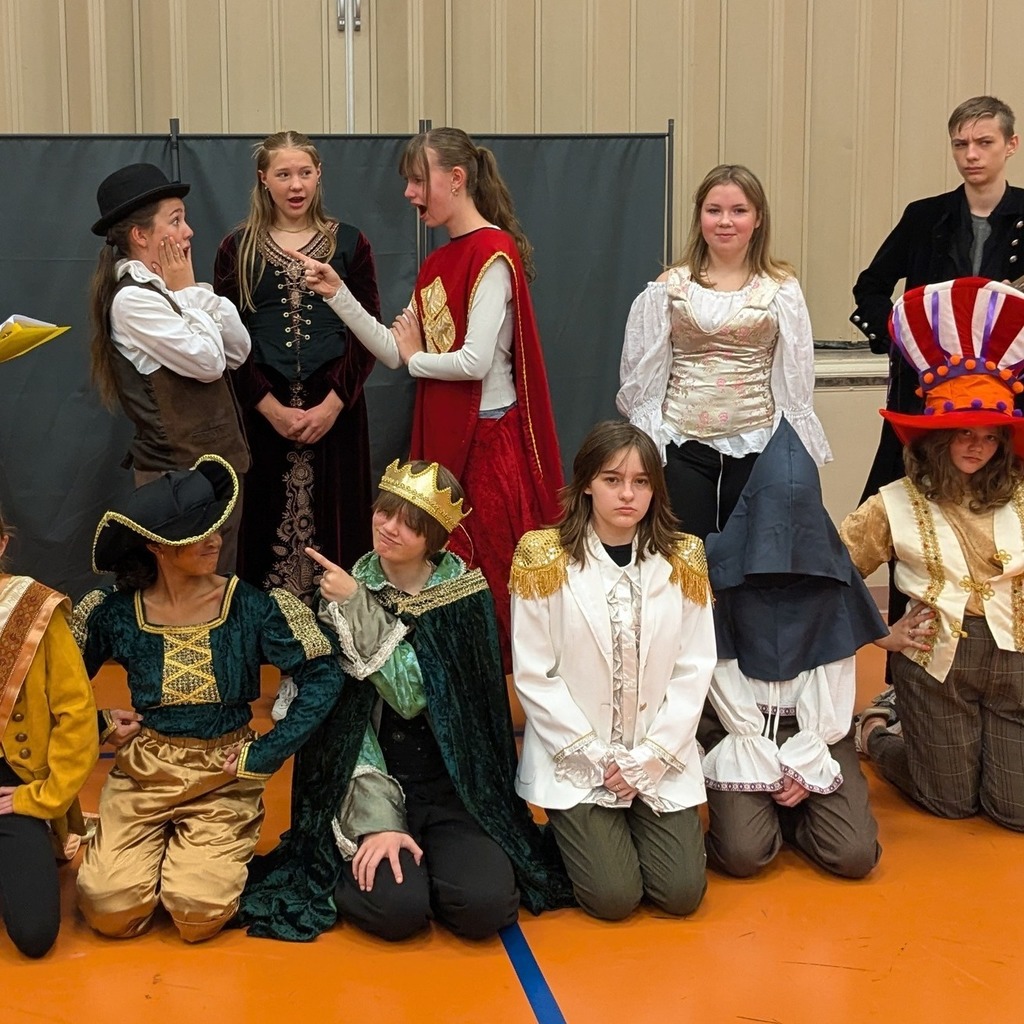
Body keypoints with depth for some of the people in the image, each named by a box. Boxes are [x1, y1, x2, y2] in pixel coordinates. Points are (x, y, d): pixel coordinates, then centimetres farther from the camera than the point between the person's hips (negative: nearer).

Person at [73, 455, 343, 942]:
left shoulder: (251, 607, -10)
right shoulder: (117, 613, -5)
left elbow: (322, 678, -12)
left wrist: (266, 755, -13)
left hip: (225, 776, -1)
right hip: (143, 772, 1)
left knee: (199, 914, -18)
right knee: (111, 910, -15)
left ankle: (219, 854, 16)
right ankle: (158, 845, 17)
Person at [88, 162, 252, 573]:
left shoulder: (162, 288, 12)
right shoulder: (133, 299, -16)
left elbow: (238, 350, 8)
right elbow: (208, 362, -18)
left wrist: (192, 291, -2)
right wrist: (186, 291, -7)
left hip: (212, 458, 9)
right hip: (183, 471, -9)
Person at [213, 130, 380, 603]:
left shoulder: (349, 243, 7)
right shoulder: (238, 249, 7)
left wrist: (333, 404, -10)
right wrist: (271, 407, -9)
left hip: (334, 412, 0)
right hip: (262, 411, 0)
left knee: (333, 528, 1)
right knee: (265, 527, 1)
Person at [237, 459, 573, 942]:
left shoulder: (463, 593, -3)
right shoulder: (344, 591, -2)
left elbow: (413, 696, -16)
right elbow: (345, 719, -6)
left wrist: (362, 611, -21)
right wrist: (376, 820, -17)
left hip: (453, 787, 1)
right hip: (372, 784, -1)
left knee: (484, 906, -22)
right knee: (395, 909, -25)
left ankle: (429, 861, 9)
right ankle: (360, 868, 8)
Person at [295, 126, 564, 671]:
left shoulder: (493, 253, -13)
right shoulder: (436, 263, 14)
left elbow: (475, 361, -21)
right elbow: (393, 351, 8)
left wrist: (417, 358, -3)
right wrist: (337, 294, 0)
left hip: (486, 436, -9)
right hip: (439, 432, 9)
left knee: (484, 574, -1)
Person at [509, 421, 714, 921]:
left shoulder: (682, 559, 0)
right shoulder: (545, 558, -8)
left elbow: (694, 670, -1)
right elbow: (533, 677, -8)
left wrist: (649, 758, -9)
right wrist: (596, 758, -11)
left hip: (662, 761, 3)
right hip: (575, 762, -2)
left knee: (682, 893, -7)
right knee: (614, 897, -12)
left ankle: (627, 826, 23)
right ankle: (577, 834, 20)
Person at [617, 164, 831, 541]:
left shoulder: (780, 289, 1)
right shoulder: (670, 287, 3)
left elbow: (795, 377, 4)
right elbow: (643, 375, 7)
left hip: (756, 445, 0)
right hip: (681, 445, 1)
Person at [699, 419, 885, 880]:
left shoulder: (832, 570, 1)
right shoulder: (721, 569, -6)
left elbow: (836, 679, -1)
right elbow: (721, 674, -8)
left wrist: (806, 766, -10)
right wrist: (768, 768, -12)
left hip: (814, 725, 2)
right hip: (740, 727, -2)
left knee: (855, 855, -15)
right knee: (743, 853, -22)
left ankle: (787, 809, 13)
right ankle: (775, 801, 10)